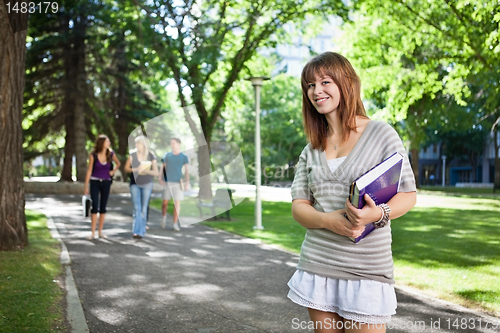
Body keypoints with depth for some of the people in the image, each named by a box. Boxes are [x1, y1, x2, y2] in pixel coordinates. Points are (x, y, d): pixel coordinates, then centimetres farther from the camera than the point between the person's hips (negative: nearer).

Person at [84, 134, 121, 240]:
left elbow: (118, 163, 19)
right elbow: (89, 171, -5)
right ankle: (93, 232, -2)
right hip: (95, 182, -3)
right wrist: (86, 186, -5)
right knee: (95, 207, -7)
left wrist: (113, 171, 2)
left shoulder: (111, 154, -1)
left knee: (103, 207, 6)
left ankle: (100, 232, 13)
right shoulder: (93, 155, -9)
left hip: (106, 183, 3)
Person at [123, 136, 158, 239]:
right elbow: (126, 168, 0)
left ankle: (141, 232, 10)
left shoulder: (151, 156, -5)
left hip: (147, 184, 0)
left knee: (143, 209, 3)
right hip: (134, 184, 0)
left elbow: (156, 172, -6)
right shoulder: (133, 155, -2)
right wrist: (135, 170, -19)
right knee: (136, 208, -7)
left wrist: (146, 170, -23)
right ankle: (136, 230, -5)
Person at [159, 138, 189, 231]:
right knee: (165, 202, 4)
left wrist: (187, 183, -11)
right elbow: (163, 167, 8)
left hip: (177, 182, -1)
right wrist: (160, 178, -6)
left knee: (177, 202, -3)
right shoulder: (167, 155, 8)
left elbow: (186, 171, -2)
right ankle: (164, 216, 32)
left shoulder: (184, 157, 3)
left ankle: (175, 223, 6)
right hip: (167, 182, 1)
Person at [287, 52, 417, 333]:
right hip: (317, 265, 4)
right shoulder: (311, 150, 12)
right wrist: (327, 220, -17)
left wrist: (378, 214, -24)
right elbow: (298, 206, 5)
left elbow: (408, 195, -3)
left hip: (367, 269, -4)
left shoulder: (381, 134, -2)